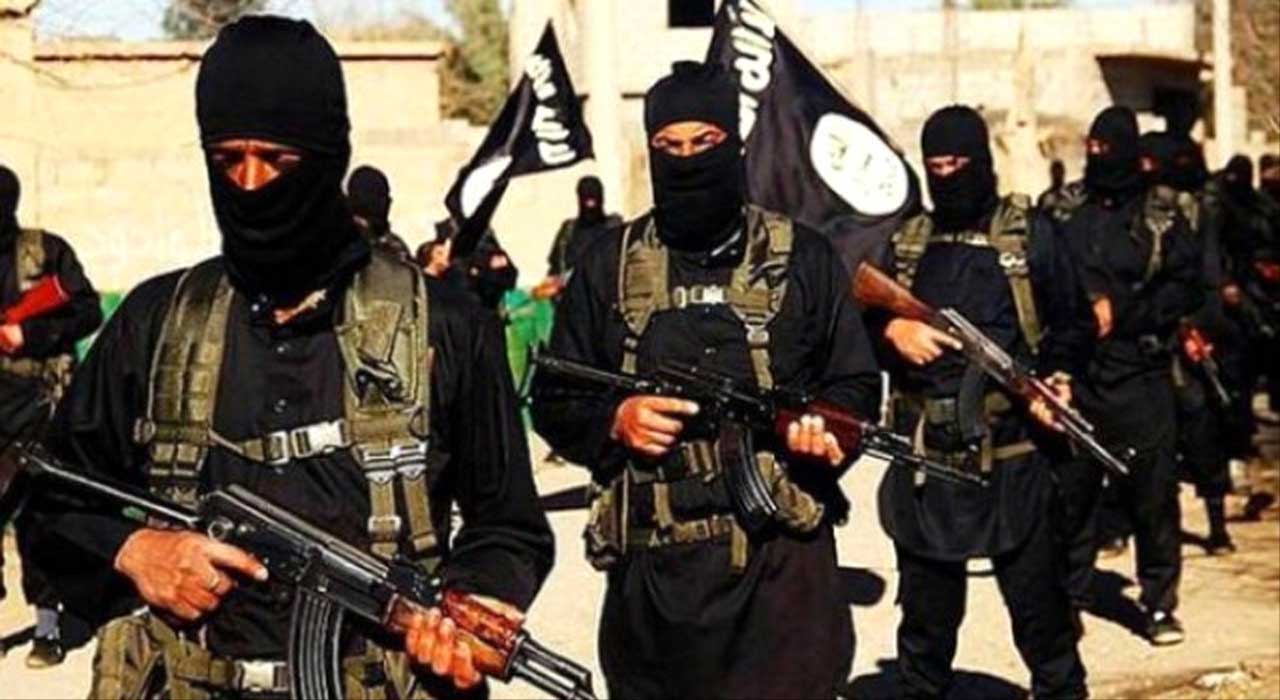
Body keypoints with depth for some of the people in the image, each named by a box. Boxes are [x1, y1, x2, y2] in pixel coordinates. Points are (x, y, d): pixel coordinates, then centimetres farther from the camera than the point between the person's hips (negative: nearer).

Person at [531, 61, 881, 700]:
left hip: (781, 559, -1)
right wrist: (613, 420, -10)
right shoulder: (608, 264, 8)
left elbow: (857, 383, 10)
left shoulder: (802, 257, 6)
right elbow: (553, 401, 10)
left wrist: (832, 426, -12)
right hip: (652, 567, 2)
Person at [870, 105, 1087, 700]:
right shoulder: (907, 242, 12)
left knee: (1038, 604, 1)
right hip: (923, 457, 3)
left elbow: (1067, 326, 3)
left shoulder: (1030, 233, 3)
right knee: (926, 611, 12)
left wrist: (1060, 380, -15)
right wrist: (892, 328, -10)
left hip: (1010, 457, -3)